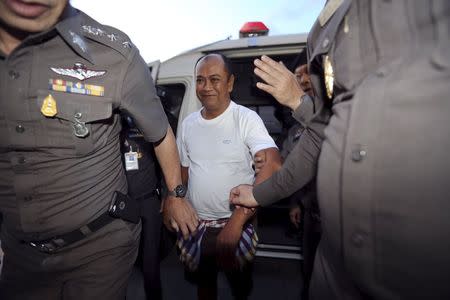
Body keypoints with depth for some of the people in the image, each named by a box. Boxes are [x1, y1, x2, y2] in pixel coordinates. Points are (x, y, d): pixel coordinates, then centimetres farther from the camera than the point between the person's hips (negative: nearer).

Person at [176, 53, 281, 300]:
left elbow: (273, 166, -28)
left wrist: (237, 219, -33)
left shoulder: (246, 119, -15)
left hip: (236, 224, -4)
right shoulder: (188, 123, 2)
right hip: (195, 224, 5)